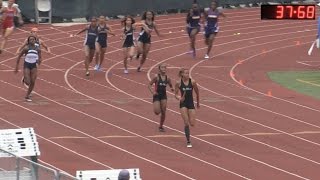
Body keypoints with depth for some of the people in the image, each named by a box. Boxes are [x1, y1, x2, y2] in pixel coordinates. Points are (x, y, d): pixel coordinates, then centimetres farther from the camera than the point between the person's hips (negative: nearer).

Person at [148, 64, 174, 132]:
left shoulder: (167, 78, 0)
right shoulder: (156, 77, -10)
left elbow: (170, 85, 16)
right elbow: (149, 85, -6)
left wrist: (172, 88, -7)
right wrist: (152, 92, -20)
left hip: (164, 96, 3)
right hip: (157, 95, -3)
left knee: (163, 112, 0)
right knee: (157, 112, -15)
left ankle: (161, 126, 16)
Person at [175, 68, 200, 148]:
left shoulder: (192, 82, -6)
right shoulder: (178, 83, -7)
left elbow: (197, 92, 8)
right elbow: (176, 94, 1)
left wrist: (198, 102, 16)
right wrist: (179, 98, -21)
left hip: (191, 104, 1)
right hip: (183, 104, -1)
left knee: (192, 124, -3)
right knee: (186, 123, -9)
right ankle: (188, 142, 2)